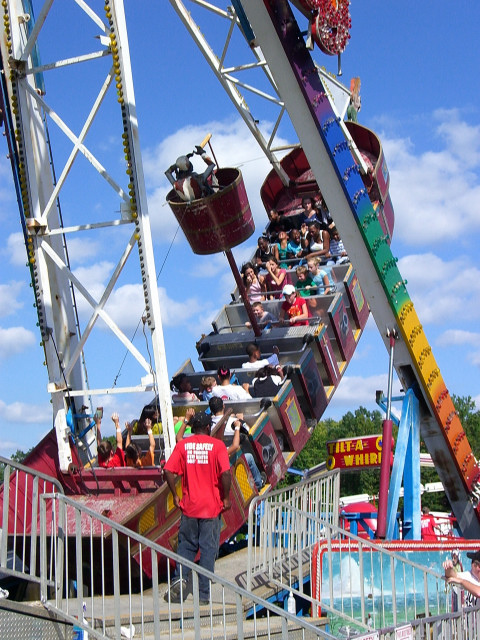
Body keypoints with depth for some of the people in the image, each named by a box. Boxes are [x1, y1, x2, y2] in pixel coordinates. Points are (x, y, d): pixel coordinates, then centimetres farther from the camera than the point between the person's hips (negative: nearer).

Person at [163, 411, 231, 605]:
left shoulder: (182, 445, 2)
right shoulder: (217, 445, -4)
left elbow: (168, 471, -6)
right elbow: (225, 473, -16)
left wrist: (175, 495, 4)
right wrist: (226, 498, -5)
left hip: (189, 506, 2)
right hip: (212, 507, -2)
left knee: (186, 545, 15)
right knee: (208, 549, 4)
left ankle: (180, 578, -7)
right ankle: (203, 594, 6)